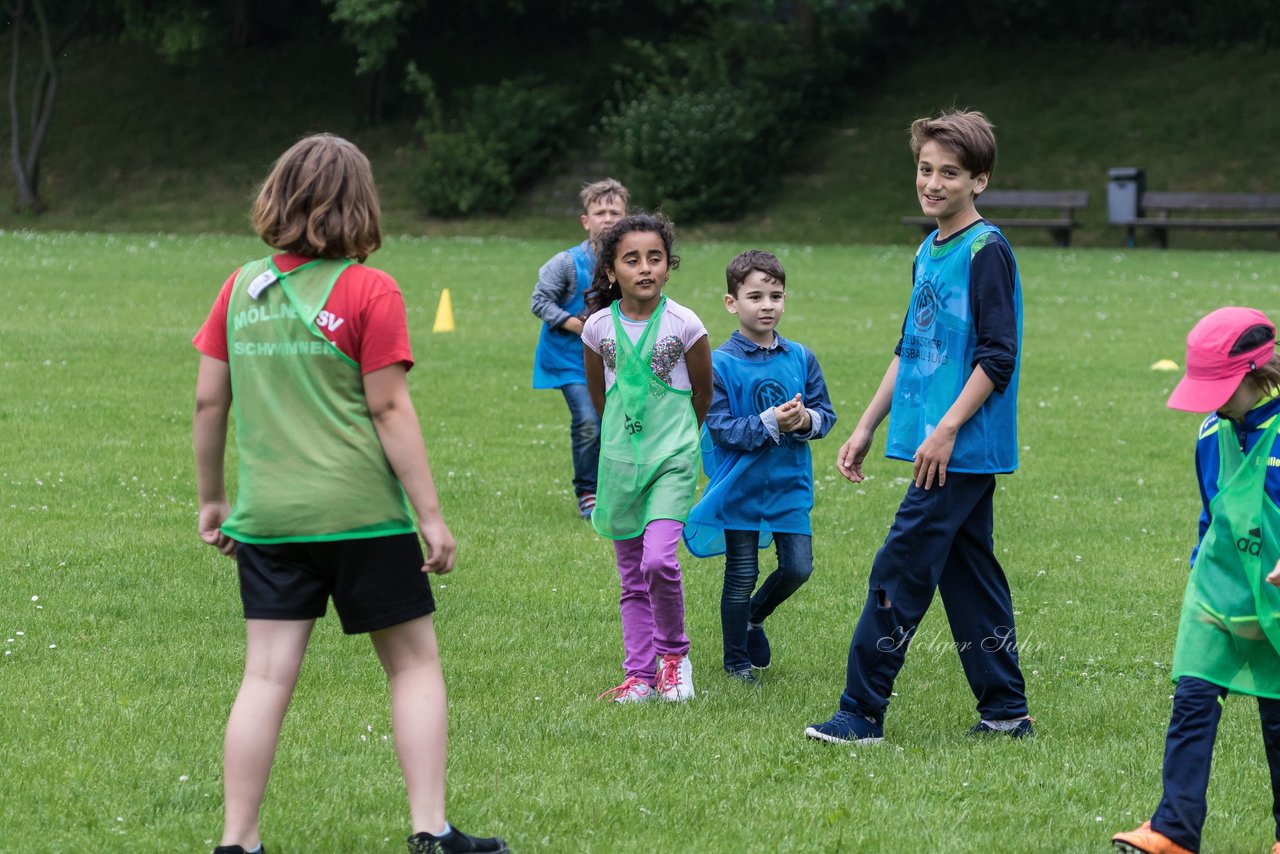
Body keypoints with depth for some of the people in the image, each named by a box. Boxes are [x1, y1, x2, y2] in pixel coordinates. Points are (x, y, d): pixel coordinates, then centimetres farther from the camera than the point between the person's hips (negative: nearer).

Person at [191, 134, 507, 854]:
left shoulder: (243, 289, 6)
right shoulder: (368, 290, -7)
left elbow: (209, 401, 8)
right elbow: (390, 409, -9)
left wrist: (212, 499, 19)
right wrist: (432, 517, -5)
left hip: (266, 517, 4)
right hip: (359, 512, -4)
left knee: (267, 677, 4)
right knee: (415, 663, 9)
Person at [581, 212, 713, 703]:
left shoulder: (684, 325, -8)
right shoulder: (599, 327, -2)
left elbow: (703, 390, 6)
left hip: (673, 460, -3)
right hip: (620, 458, 3)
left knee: (659, 561, -19)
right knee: (632, 578, 6)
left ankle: (673, 651, 3)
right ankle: (640, 675, 14)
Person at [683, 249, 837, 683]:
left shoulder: (801, 358, 1)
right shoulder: (720, 365, -11)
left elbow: (826, 414, 4)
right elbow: (720, 430, -15)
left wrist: (807, 420, -18)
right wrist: (769, 423, -26)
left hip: (790, 485, 4)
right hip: (740, 487, -4)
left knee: (797, 567, 3)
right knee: (741, 576, 5)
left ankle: (755, 616, 33)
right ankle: (737, 660, 22)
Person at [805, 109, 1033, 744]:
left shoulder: (986, 250, -12)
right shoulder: (928, 253, 15)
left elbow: (998, 356, -17)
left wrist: (946, 430, -21)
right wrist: (866, 429, 21)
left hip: (963, 450, -9)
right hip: (952, 454, 9)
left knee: (899, 570, -9)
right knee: (968, 572, 11)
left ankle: (862, 714, -6)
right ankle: (1005, 710, 16)